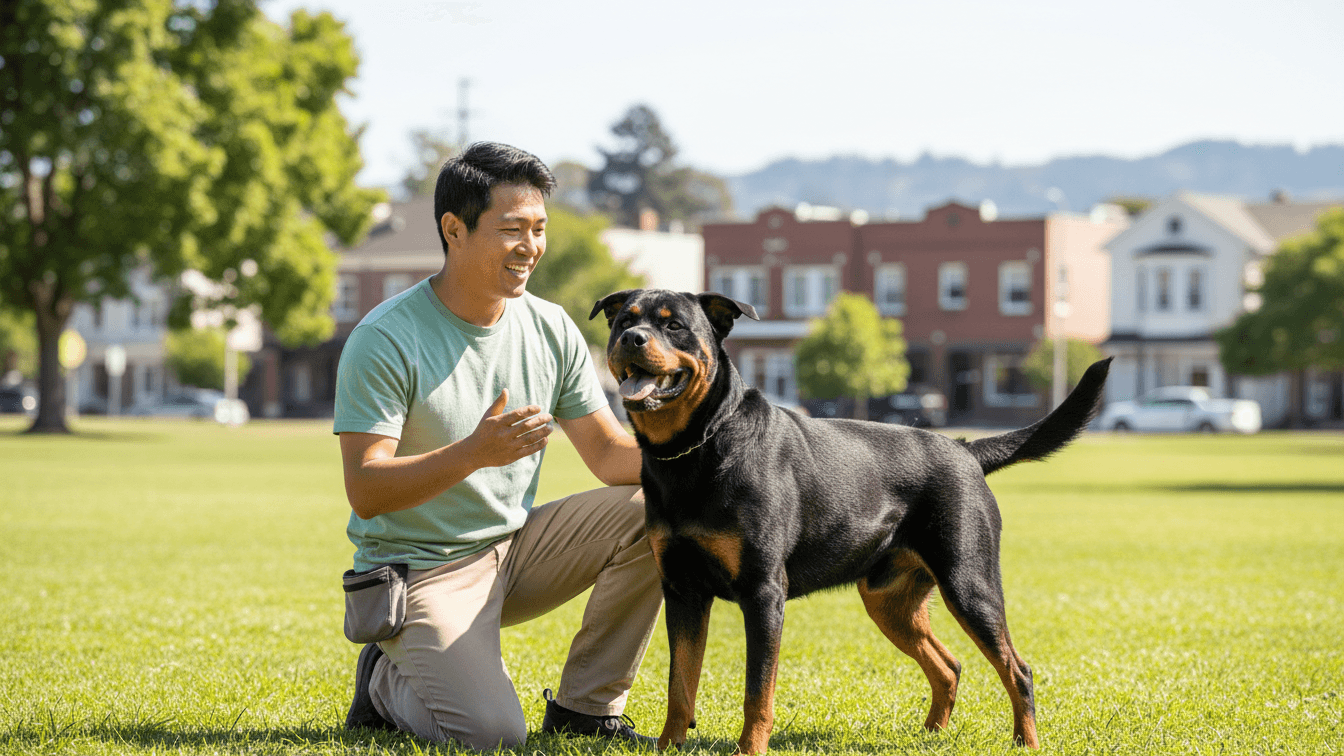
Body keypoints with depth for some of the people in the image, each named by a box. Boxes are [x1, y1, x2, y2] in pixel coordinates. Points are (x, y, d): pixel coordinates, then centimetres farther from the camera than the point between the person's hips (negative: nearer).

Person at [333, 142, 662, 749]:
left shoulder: (551, 329, 1)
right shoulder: (384, 340, -17)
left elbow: (609, 453, 2)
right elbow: (365, 492, -22)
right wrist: (474, 453, -37)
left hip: (516, 548, 6)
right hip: (422, 570, -6)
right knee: (492, 734, -25)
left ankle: (584, 706, -2)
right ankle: (387, 682, 10)